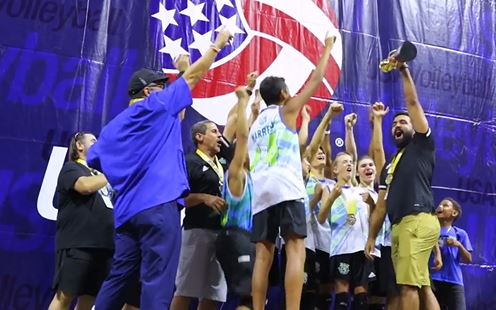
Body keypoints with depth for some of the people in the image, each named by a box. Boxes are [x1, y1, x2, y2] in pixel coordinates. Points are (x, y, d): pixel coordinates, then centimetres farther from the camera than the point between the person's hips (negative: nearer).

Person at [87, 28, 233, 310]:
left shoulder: (115, 127, 20)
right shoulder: (157, 106, 3)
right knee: (157, 281, -9)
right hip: (159, 204, -7)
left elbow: (93, 160, 22)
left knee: (118, 278, 11)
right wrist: (217, 45, 19)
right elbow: (193, 75, 8)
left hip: (127, 209, 7)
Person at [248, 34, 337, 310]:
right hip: (285, 187, -6)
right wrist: (328, 47, 29)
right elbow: (317, 79, 17)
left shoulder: (256, 124, 29)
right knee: (296, 250, -10)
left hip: (260, 191, 6)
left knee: (264, 255, 3)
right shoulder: (286, 110, 12)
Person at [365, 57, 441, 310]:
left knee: (408, 285, -15)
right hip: (399, 226, 8)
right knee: (422, 287, 5)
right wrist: (371, 236, 19)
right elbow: (381, 205, 24)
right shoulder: (389, 166, 28)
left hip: (418, 222, -8)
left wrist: (404, 72, 4)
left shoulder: (422, 146, 10)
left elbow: (413, 103, 2)